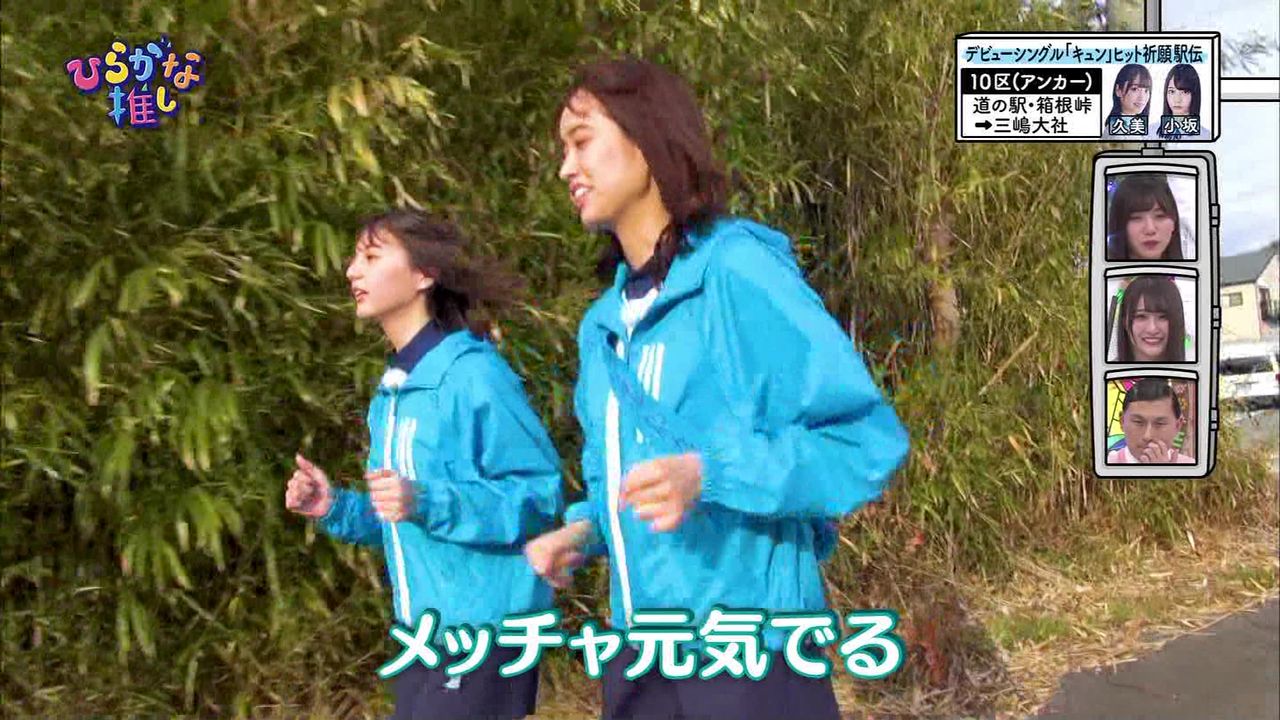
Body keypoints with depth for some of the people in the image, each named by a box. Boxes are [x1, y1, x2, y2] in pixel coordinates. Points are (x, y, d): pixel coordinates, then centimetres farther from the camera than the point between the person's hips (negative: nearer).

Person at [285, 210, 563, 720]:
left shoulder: (473, 374, -15)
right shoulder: (392, 391, 12)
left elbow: (539, 494, -18)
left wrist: (427, 502, -26)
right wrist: (336, 508, 5)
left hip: (484, 632, -8)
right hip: (423, 634, 9)